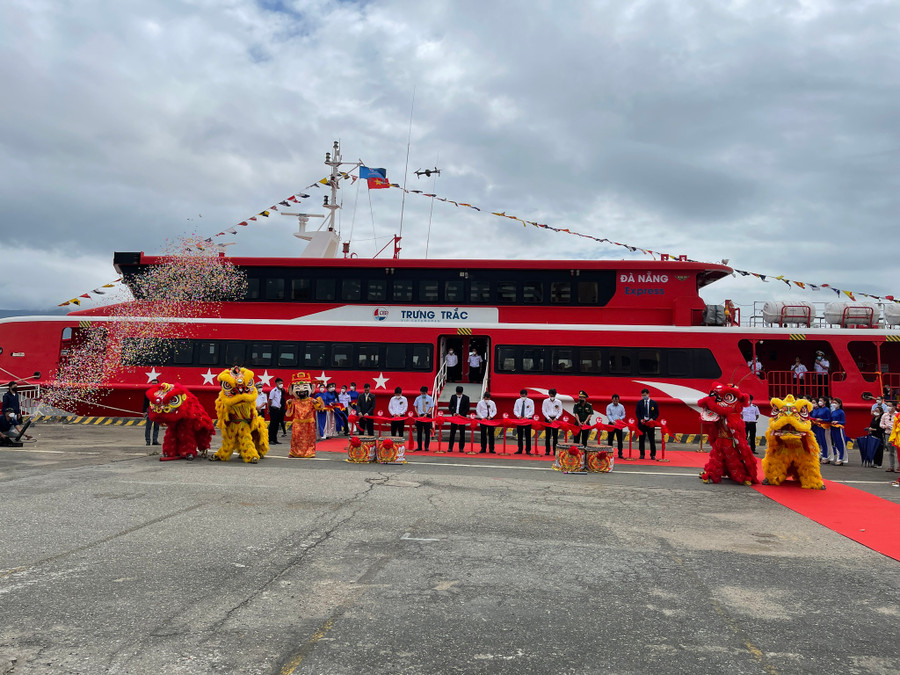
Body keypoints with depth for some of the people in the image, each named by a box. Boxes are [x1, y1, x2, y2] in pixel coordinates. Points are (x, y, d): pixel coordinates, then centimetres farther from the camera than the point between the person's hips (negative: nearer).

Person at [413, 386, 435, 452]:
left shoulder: (430, 399, 1)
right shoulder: (418, 398, 6)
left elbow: (431, 408, -3)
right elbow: (415, 407, 10)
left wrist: (426, 414, -17)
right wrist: (418, 414, -7)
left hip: (427, 416, -2)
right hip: (419, 416, 2)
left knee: (427, 432, -1)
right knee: (419, 432, 3)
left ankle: (427, 447, 4)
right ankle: (419, 447, 10)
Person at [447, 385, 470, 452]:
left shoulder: (466, 398, -4)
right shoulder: (453, 397, 4)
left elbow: (467, 408, -4)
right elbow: (450, 406, 7)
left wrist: (461, 414, -14)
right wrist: (453, 413, -9)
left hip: (462, 417, -2)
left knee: (462, 433, 2)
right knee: (452, 432, 2)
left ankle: (461, 448, 10)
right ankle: (450, 447, 7)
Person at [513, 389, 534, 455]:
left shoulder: (530, 401, -1)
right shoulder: (518, 401, 5)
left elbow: (532, 411, -4)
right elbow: (515, 410, 6)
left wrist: (526, 416, -19)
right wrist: (518, 415, -13)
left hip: (528, 419, -2)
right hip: (519, 419, 2)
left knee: (528, 435, 1)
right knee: (519, 435, 5)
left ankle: (528, 450, 6)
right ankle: (520, 450, 12)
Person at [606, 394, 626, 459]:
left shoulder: (621, 406, 7)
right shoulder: (609, 406, 0)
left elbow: (623, 415, 10)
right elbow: (608, 415, -8)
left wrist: (620, 418, -12)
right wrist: (612, 421, -23)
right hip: (611, 424, -2)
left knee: (620, 439, 2)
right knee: (610, 439, 1)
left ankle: (620, 454, 6)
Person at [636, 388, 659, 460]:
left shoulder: (654, 403, 3)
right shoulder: (639, 403, 6)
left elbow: (657, 413, 5)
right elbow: (637, 412, 6)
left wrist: (652, 419, -12)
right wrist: (640, 419, -11)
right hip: (641, 423, 1)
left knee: (652, 440, 0)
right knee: (641, 439, 4)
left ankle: (653, 455, 8)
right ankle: (642, 454, 13)